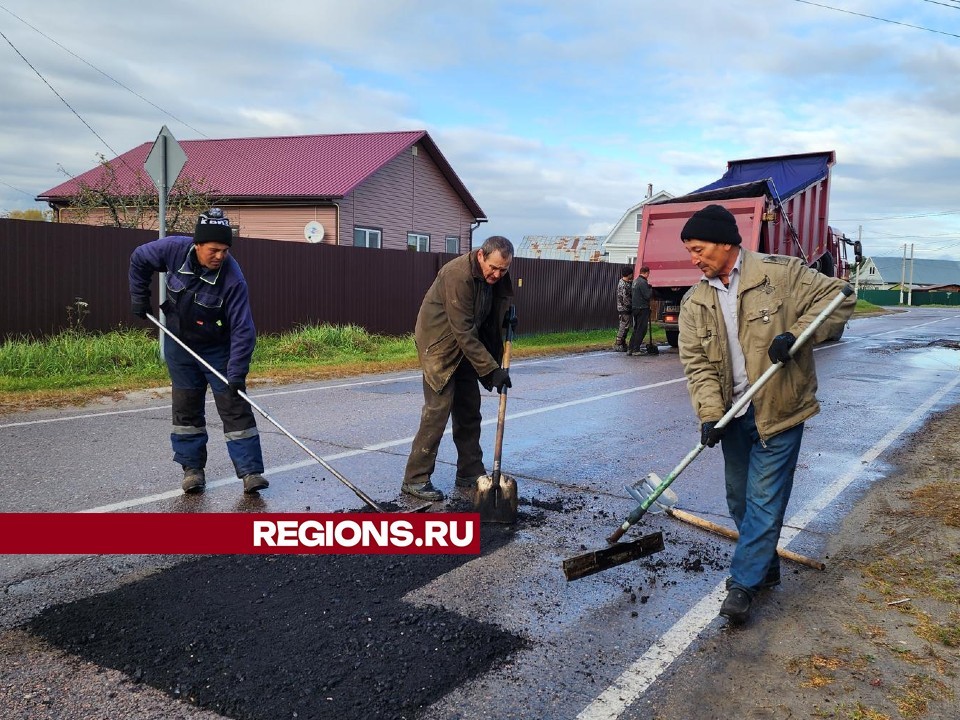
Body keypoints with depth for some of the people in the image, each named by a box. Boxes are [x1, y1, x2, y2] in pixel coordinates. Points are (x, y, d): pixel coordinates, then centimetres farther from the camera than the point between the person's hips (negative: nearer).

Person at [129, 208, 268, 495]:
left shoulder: (232, 278, -28)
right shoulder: (175, 249, -20)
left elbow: (242, 329, -27)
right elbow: (139, 259, 3)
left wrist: (237, 373, -33)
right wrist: (139, 298, 2)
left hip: (217, 348, -3)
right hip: (178, 344, 3)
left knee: (235, 406, -6)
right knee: (186, 406, 8)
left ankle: (250, 471, -2)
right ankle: (192, 468, 19)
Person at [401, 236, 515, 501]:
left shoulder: (496, 275, -3)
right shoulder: (458, 275, -29)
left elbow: (494, 311, 17)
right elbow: (463, 332, -30)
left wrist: (507, 316, -3)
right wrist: (491, 369, -30)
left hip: (467, 347, 8)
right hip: (440, 344, -8)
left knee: (470, 410, 9)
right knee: (438, 409, -12)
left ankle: (470, 474, 19)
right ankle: (415, 479, -3)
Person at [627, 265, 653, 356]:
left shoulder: (635, 281, 12)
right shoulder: (643, 282, -17)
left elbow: (631, 293, 19)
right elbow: (647, 296, -18)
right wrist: (651, 289, -3)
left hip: (635, 308, 9)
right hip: (642, 308, -9)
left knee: (636, 329, 15)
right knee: (641, 330, -3)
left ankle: (630, 348, 13)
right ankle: (636, 350, -2)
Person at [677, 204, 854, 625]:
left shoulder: (781, 273, -9)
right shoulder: (695, 302, 2)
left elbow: (837, 297, -6)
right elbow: (697, 363, -3)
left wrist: (796, 334, -21)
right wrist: (709, 412, -16)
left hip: (779, 410, -5)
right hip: (733, 414, 5)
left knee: (764, 499, -3)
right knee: (739, 499, 14)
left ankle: (743, 583, 7)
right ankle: (766, 568, 34)